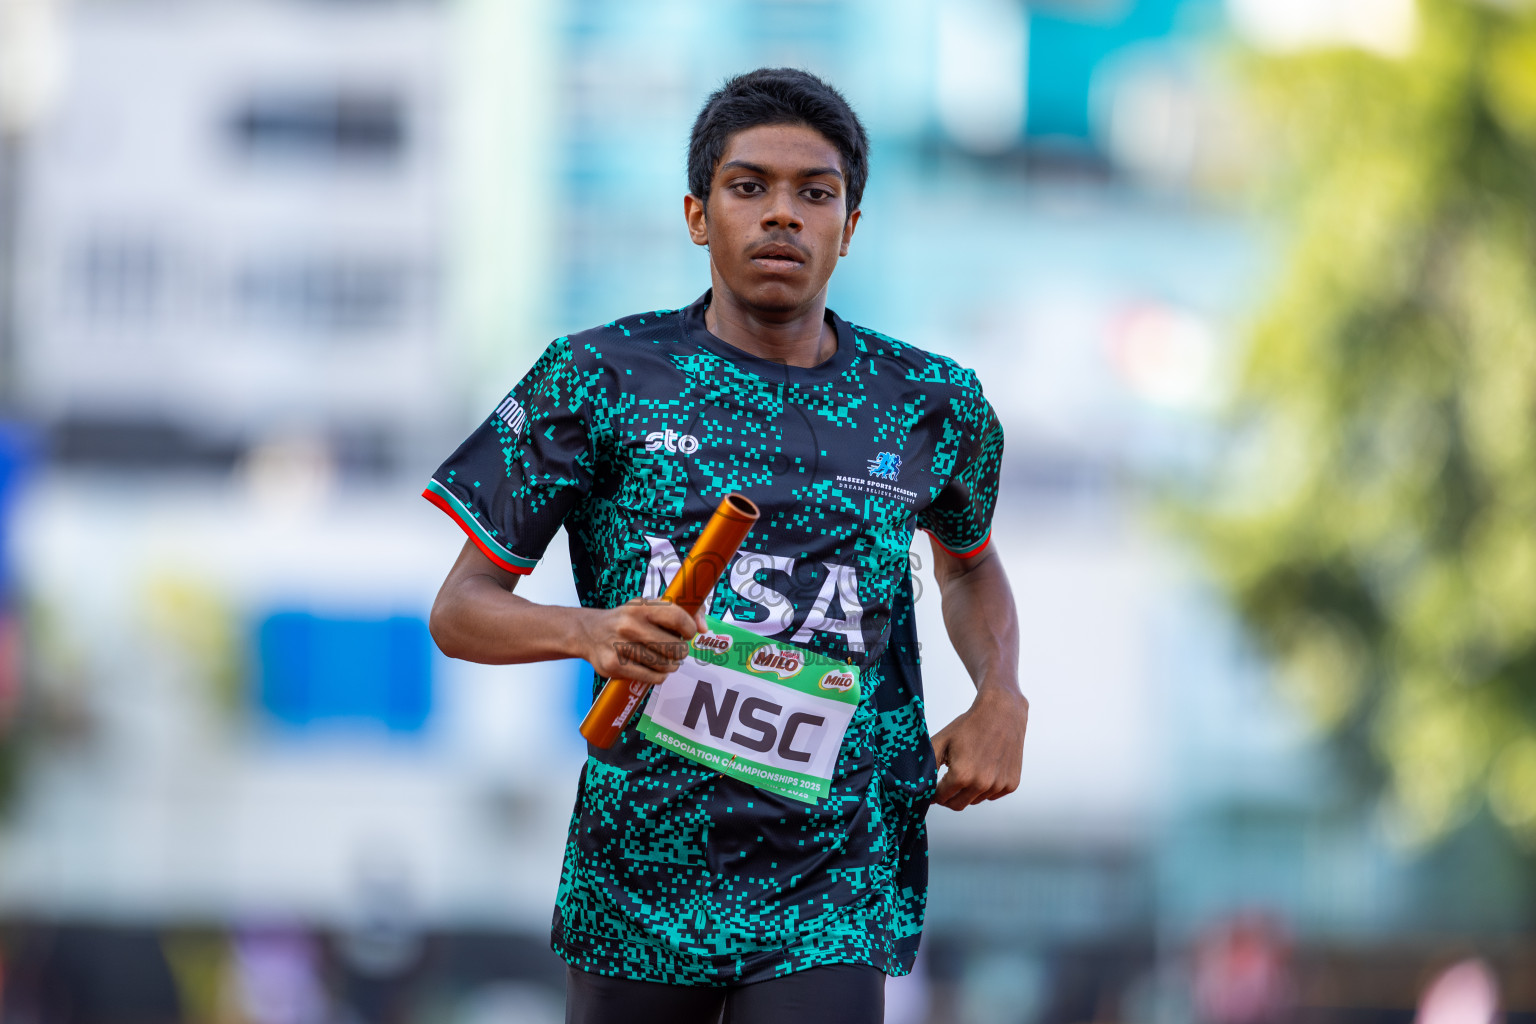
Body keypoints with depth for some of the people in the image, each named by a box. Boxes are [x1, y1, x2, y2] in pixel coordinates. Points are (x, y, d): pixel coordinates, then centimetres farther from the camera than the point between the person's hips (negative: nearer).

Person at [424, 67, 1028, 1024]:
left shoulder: (928, 406, 6)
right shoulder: (599, 380, -1)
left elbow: (970, 562, 28)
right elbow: (461, 610, 0)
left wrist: (1001, 696, 8)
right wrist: (589, 631, -21)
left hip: (831, 899, 0)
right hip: (636, 878, 0)